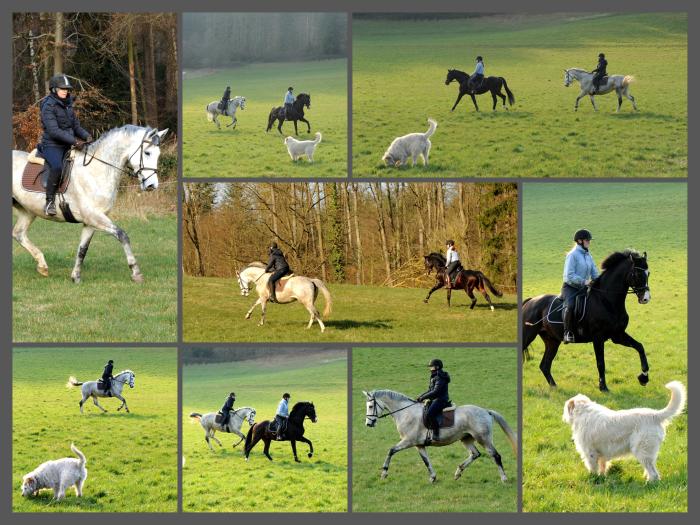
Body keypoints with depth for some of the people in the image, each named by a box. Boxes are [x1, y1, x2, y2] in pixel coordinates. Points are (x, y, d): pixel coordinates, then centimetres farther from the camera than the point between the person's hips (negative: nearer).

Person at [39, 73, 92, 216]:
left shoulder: (68, 105, 13)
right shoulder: (48, 106, -10)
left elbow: (76, 126, 19)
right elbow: (53, 130, -20)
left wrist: (86, 136, -2)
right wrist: (74, 141, -26)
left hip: (67, 146, 8)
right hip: (52, 145, -8)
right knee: (57, 167, -34)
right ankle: (50, 201, -26)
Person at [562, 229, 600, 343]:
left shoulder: (588, 255, 12)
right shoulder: (572, 255, -11)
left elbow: (594, 273, 15)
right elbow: (569, 276, -18)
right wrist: (584, 281, -25)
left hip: (583, 288, 7)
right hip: (570, 287, -7)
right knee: (570, 306, -32)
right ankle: (568, 333, -27)